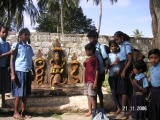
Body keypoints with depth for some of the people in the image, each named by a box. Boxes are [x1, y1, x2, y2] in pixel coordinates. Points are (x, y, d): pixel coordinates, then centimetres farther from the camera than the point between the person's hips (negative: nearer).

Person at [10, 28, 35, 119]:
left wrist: (33, 72, 15)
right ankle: (16, 112, 11)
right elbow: (12, 60, -6)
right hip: (19, 71, -5)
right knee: (19, 93, -1)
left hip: (27, 72, 6)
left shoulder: (29, 47, 15)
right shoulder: (16, 45, -2)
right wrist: (13, 74, -13)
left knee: (26, 93, 8)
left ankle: (23, 112, 17)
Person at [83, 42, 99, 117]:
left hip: (92, 81, -9)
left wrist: (95, 82, -17)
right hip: (87, 81, 9)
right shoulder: (87, 59, 16)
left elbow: (97, 71, -13)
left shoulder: (95, 59, -9)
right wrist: (84, 64, 5)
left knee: (92, 96, -6)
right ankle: (90, 111, 20)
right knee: (88, 96, 12)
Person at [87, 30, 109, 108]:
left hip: (100, 72, -6)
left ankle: (101, 107, 15)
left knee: (98, 89, 2)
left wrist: (106, 68, -24)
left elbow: (106, 58, -12)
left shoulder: (101, 46, -9)